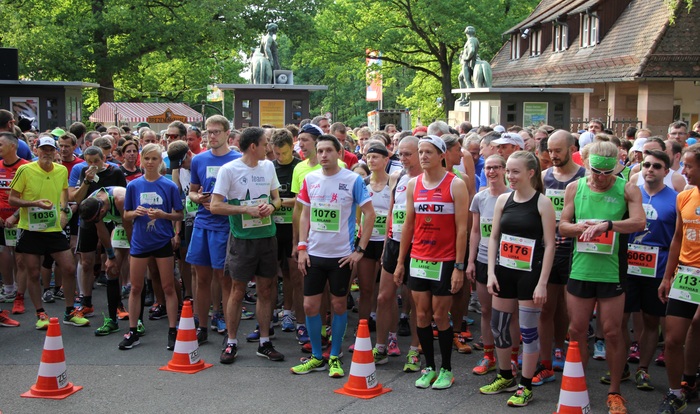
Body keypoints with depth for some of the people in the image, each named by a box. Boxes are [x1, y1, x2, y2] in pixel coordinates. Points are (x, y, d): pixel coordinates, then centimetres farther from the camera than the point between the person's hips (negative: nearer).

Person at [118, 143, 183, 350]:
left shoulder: (169, 186, -2)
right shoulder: (133, 185, 2)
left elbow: (179, 215, 1)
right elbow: (126, 215, 8)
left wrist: (163, 214, -18)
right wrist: (136, 212, -14)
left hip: (163, 241, -2)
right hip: (139, 241, 2)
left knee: (168, 288, 2)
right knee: (135, 288, 7)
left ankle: (172, 332, 10)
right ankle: (133, 332, 17)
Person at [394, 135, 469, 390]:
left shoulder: (456, 185, -7)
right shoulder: (413, 185, 7)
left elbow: (462, 228, -9)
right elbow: (408, 225, 12)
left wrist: (459, 267, -13)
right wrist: (400, 262, 9)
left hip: (445, 261, -4)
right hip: (418, 260, 4)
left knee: (440, 316, 1)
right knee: (421, 315, 6)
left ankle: (446, 369, 16)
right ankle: (429, 367, 19)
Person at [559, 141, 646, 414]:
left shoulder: (627, 190, -3)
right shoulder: (574, 188, 4)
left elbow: (639, 222, -18)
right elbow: (563, 227, 4)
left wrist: (607, 224, -32)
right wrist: (583, 227, -17)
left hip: (612, 272, -2)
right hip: (580, 270, 2)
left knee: (612, 332, 4)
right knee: (577, 330, 8)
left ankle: (614, 392, 19)